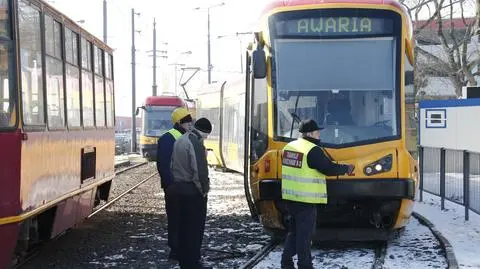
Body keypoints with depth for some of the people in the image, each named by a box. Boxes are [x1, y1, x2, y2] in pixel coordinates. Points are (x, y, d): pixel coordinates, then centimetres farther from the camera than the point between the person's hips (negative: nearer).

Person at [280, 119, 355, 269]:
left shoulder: (289, 147, 11)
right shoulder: (313, 151, -15)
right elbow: (329, 168, -15)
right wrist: (346, 169, 1)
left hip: (290, 197, 8)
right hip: (305, 200, -8)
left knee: (294, 230, 17)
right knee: (304, 233, -1)